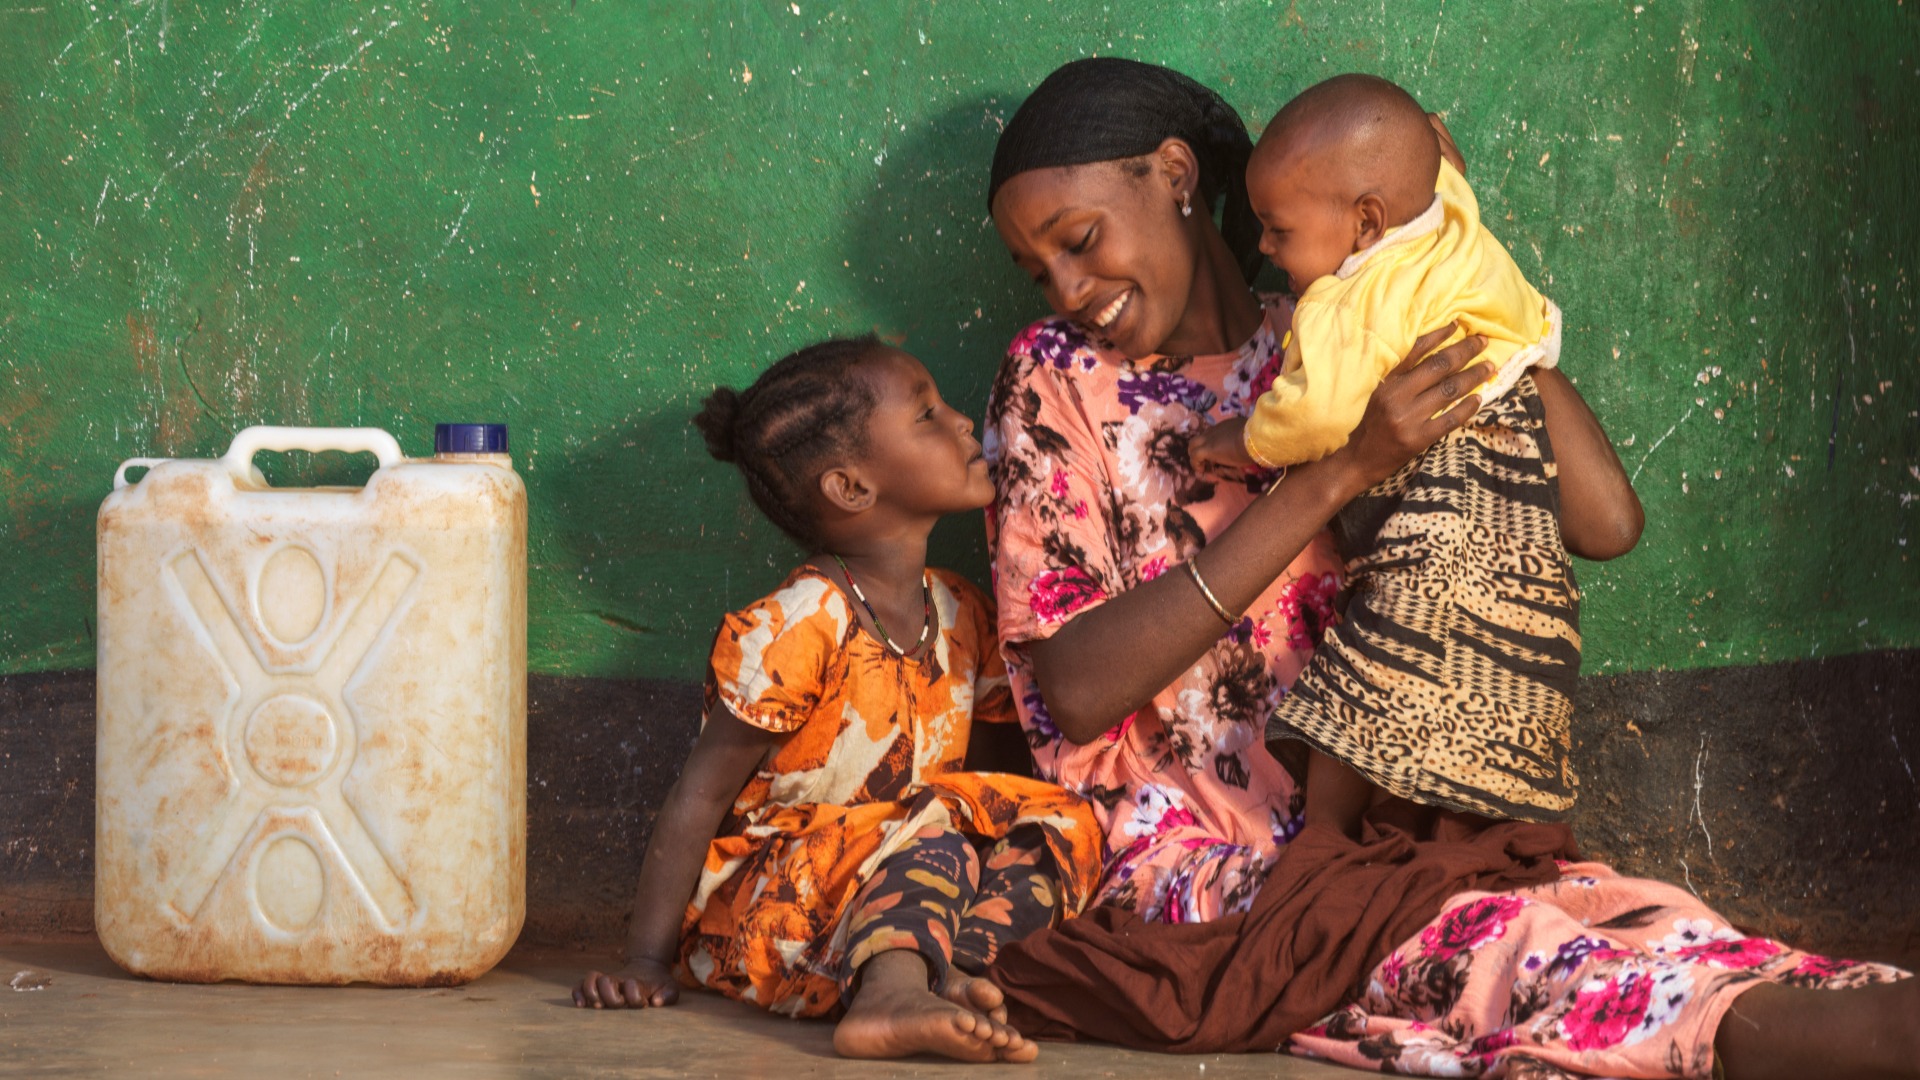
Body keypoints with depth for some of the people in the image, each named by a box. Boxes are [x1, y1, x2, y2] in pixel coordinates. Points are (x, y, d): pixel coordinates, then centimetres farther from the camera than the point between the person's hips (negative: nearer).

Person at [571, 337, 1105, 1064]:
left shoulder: (959, 616, 6)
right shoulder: (795, 629, -16)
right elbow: (701, 796, -14)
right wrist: (646, 964, -17)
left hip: (896, 895, 7)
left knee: (1063, 821, -9)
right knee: (935, 823, -29)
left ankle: (944, 970, -32)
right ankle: (891, 997, -55)